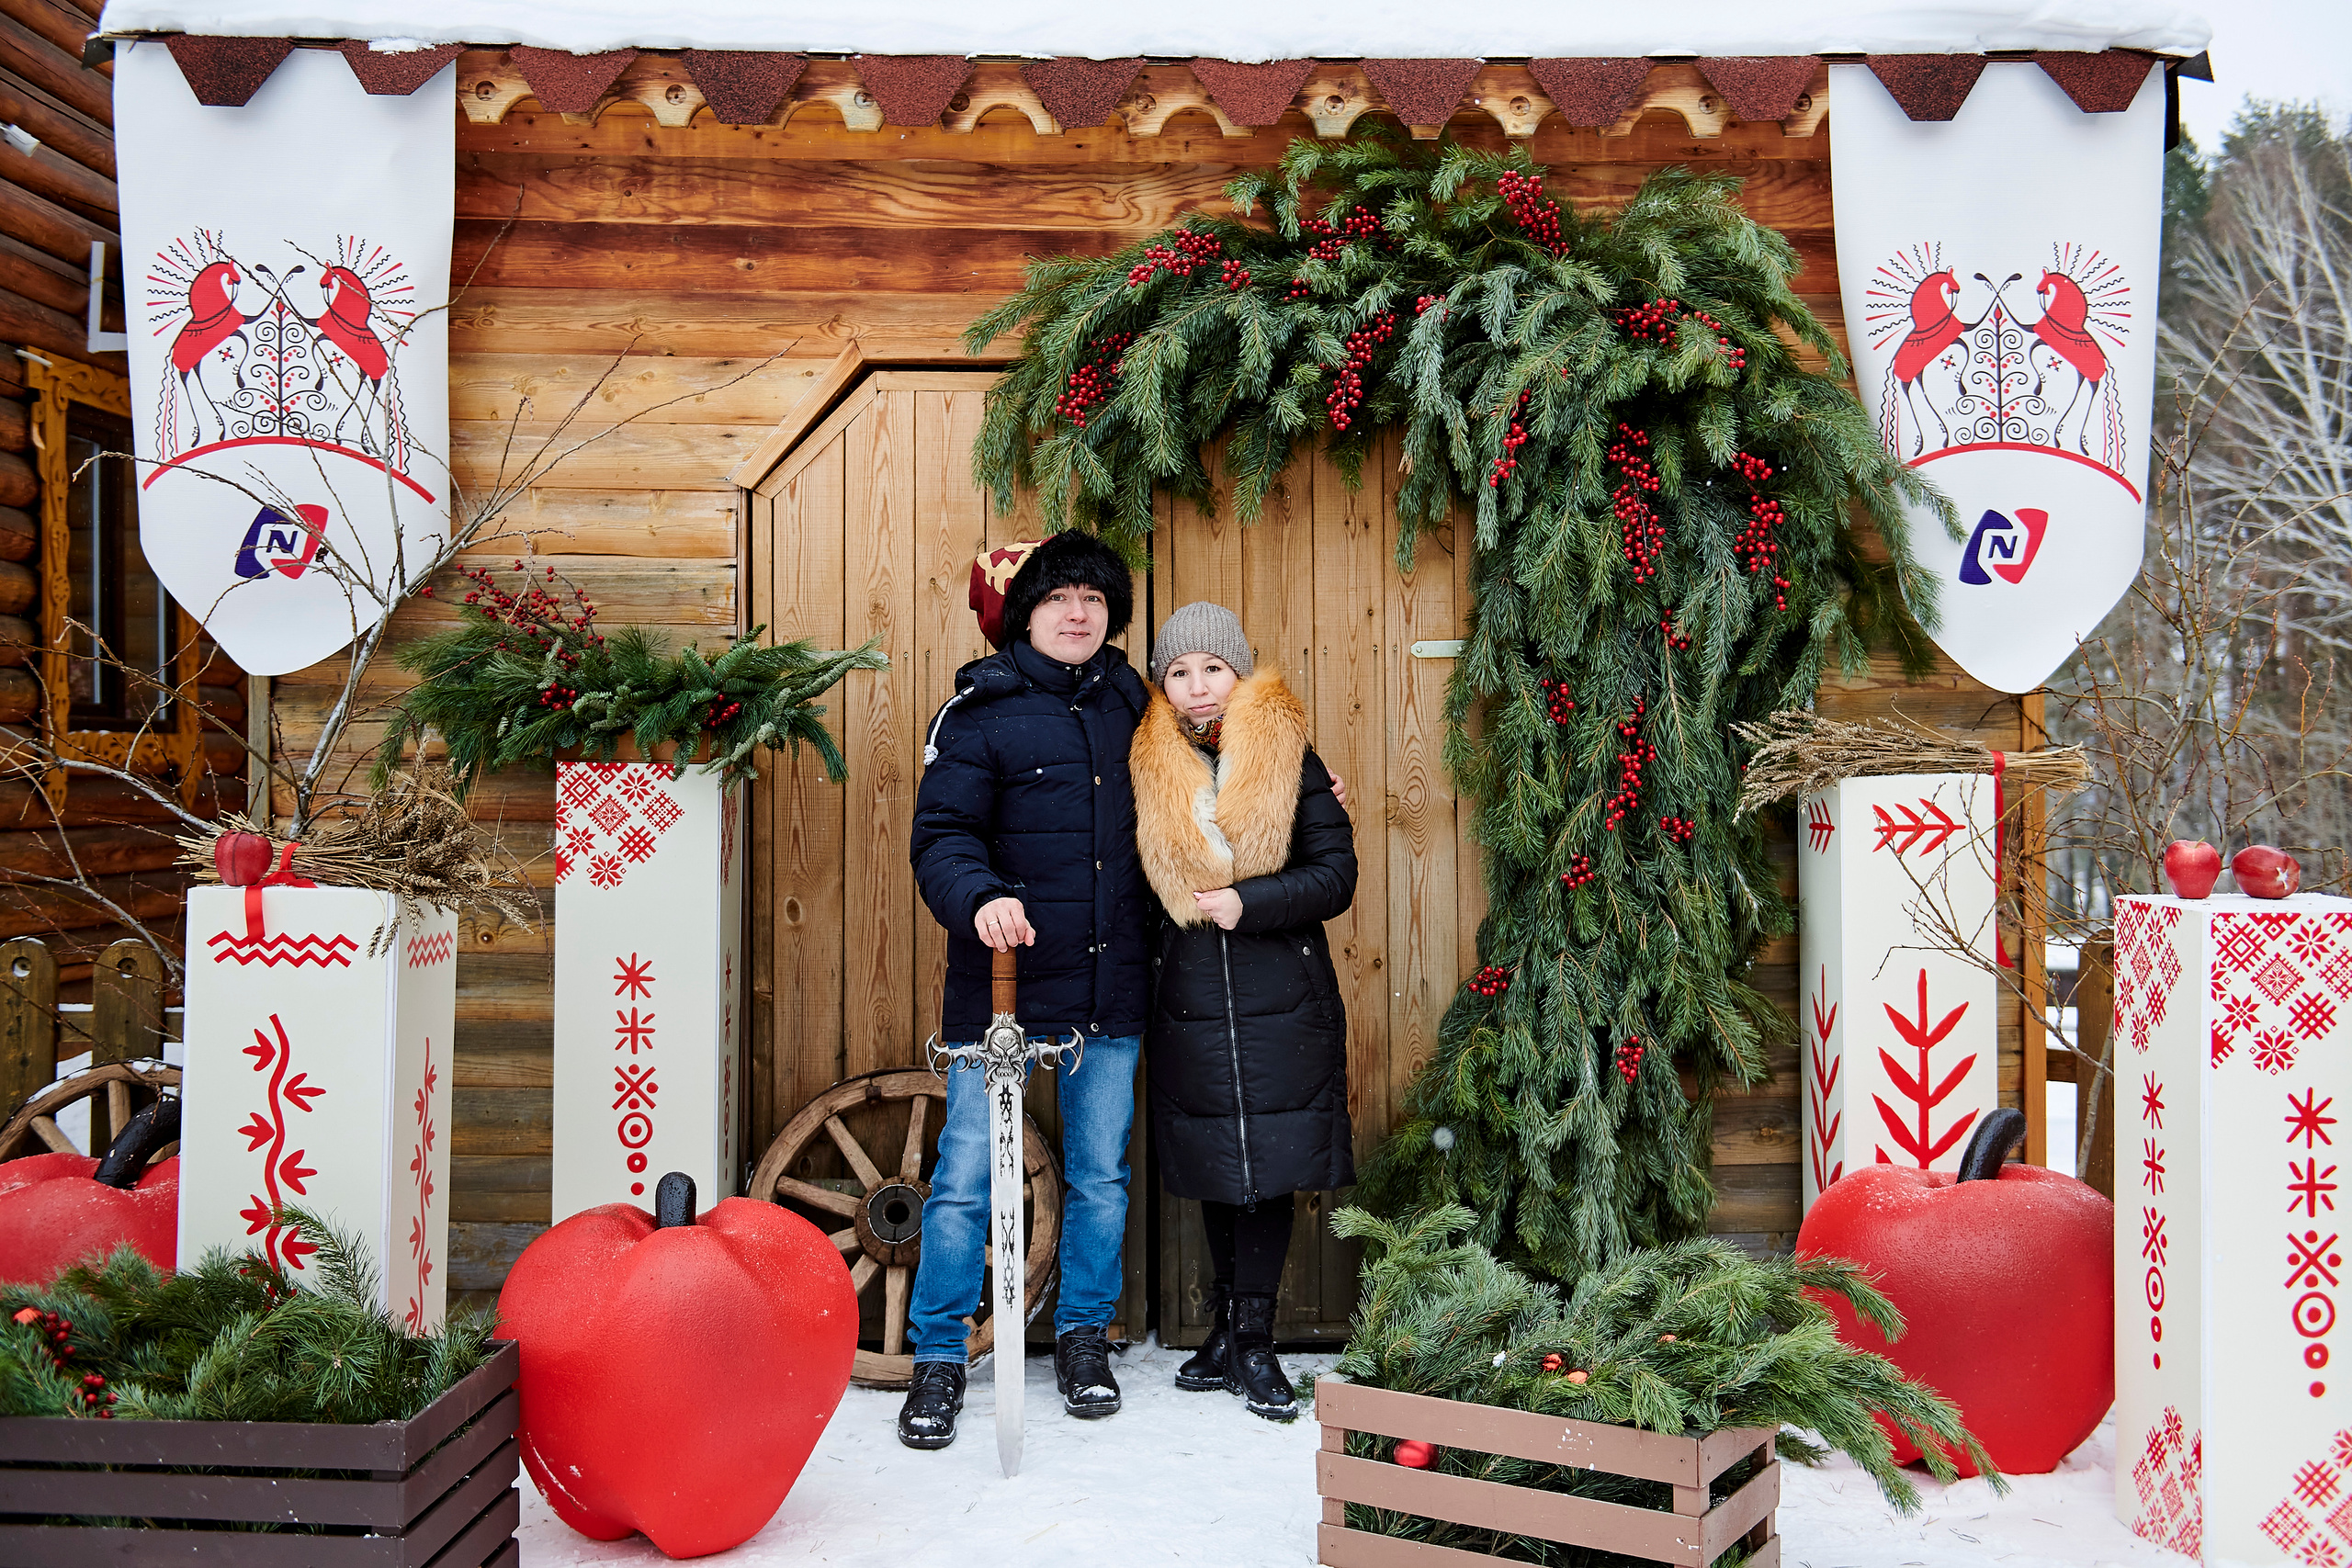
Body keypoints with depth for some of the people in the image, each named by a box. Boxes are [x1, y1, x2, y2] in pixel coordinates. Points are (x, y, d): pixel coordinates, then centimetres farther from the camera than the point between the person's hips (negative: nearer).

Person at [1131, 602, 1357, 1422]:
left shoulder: (1291, 763, 0)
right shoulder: (1148, 770, 5)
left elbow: (1335, 877, -5)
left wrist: (1247, 903, -15)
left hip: (1280, 1004, -2)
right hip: (1189, 1006, 2)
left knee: (1268, 1170, 0)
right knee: (1216, 1172, 10)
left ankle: (1252, 1341, 12)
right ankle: (1228, 1331, 24)